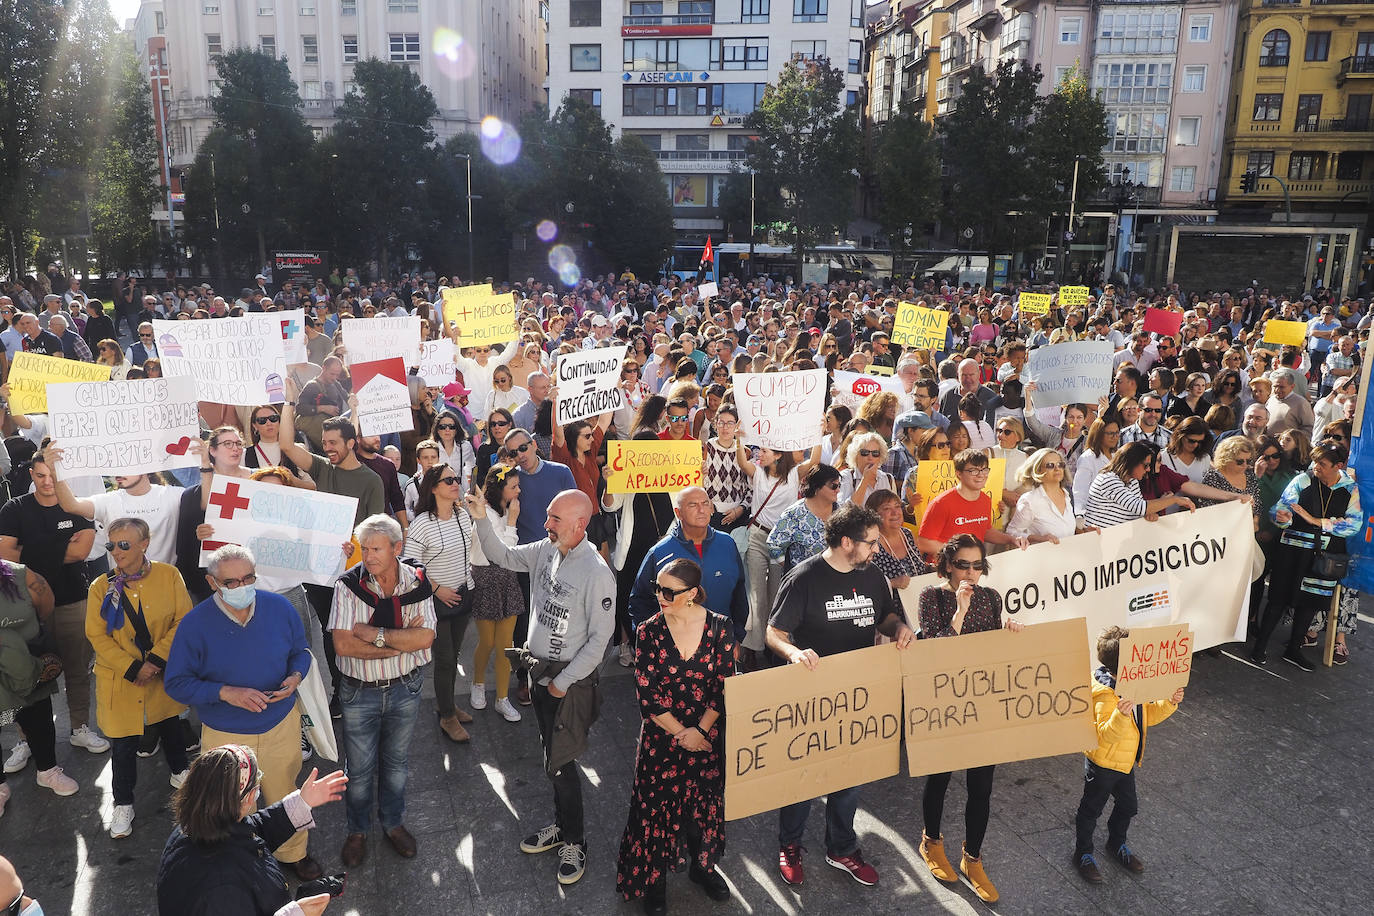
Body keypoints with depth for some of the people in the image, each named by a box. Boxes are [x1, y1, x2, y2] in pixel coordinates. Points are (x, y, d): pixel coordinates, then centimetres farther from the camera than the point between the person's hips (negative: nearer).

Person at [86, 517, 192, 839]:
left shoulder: (168, 575, -11)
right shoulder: (101, 587, -10)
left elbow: (183, 621, -11)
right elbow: (98, 637, -9)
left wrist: (156, 660, -18)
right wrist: (133, 669, -17)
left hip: (164, 675, 1)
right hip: (120, 679, -1)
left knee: (169, 726, 22)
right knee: (124, 744, 6)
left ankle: (179, 772, 47)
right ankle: (123, 804, 26)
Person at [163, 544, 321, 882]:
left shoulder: (279, 608, -11)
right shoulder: (195, 624, -17)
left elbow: (301, 649, 5)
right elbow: (176, 683, -11)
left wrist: (296, 676, -17)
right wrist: (226, 693, -25)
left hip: (281, 724, 2)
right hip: (225, 735, -2)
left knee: (285, 797, 20)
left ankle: (294, 853, 45)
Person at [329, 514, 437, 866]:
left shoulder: (417, 582, -11)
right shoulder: (349, 584, -16)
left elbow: (425, 638, -19)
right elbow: (343, 644, -23)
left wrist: (375, 634, -24)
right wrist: (402, 642, -23)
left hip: (405, 688, 2)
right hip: (359, 692, -1)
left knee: (396, 762, 19)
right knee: (359, 768, 13)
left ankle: (393, 823, 41)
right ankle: (357, 831, 36)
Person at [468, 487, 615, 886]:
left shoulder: (597, 573, -23)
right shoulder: (545, 551, -2)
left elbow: (600, 637, -19)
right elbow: (502, 556, 13)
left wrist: (563, 682, -15)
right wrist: (482, 521, -2)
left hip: (569, 680, -7)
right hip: (539, 671, 7)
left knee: (559, 763, 0)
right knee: (552, 756, 20)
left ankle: (574, 841, 21)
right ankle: (562, 826, 38)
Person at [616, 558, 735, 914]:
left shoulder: (720, 628, -11)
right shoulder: (649, 631, -12)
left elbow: (724, 687, -8)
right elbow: (646, 694, -12)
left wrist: (700, 730, -13)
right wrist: (680, 734, -13)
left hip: (708, 735, 1)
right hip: (661, 735, -1)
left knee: (706, 801, 16)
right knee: (657, 805, 8)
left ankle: (702, 866, 40)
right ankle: (654, 878, 30)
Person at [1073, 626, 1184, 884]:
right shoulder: (1106, 694, -30)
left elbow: (1148, 715, 9)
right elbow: (1106, 735, -34)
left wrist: (1169, 703, -7)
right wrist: (1121, 714, -51)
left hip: (1126, 761, 9)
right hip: (1103, 764, -8)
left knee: (1128, 806, 24)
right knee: (1091, 810, 10)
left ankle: (1117, 845, 47)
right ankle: (1083, 853, 28)